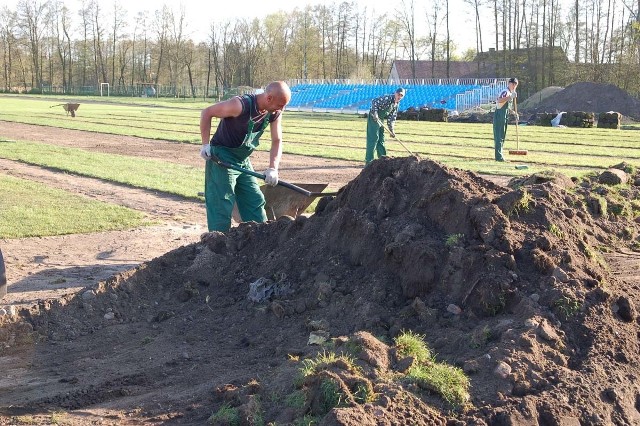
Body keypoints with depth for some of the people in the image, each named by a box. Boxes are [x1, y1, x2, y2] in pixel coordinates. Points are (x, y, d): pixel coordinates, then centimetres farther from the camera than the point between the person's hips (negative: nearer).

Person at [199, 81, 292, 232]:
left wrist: (273, 168, -19)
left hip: (243, 161, 7)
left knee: (255, 202, 10)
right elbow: (207, 113, -16)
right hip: (221, 158, -7)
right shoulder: (241, 105, -26)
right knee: (222, 205, -8)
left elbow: (277, 141, -3)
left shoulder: (274, 113, -6)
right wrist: (205, 144, -20)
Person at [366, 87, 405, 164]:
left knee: (381, 139, 14)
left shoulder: (396, 104, 6)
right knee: (373, 138, -11)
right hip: (374, 117, -9)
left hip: (380, 119, 9)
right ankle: (369, 161, -11)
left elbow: (392, 117, 12)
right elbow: (374, 102, -22)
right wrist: (375, 113, -29)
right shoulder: (387, 98, -20)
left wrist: (391, 130, 8)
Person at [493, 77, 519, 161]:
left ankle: (499, 155, 21)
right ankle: (499, 156, -11)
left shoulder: (511, 93, 19)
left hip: (504, 117, 10)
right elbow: (499, 100, -34)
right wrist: (510, 97, -39)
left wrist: (514, 113, 22)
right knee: (499, 136, -10)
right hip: (500, 116, -10)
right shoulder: (506, 92, -13)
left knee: (502, 136, 14)